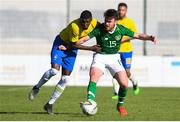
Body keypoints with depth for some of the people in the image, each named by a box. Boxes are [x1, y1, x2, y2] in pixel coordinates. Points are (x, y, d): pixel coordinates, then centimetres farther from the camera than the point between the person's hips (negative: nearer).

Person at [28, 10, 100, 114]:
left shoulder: (94, 23, -18)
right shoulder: (75, 26, -34)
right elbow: (73, 44, -24)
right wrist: (90, 48, -25)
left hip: (72, 49, 5)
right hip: (61, 43, -5)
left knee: (65, 78, -2)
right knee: (54, 70, -25)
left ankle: (50, 104, 8)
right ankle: (37, 88, 2)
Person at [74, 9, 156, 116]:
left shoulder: (121, 29, -10)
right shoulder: (99, 29, -17)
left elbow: (137, 35, -2)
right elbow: (84, 39, -19)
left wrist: (150, 38, -18)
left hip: (114, 57, 2)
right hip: (100, 56, -2)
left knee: (124, 84, -8)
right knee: (94, 77, -29)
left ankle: (120, 105, 18)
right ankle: (90, 102, -38)